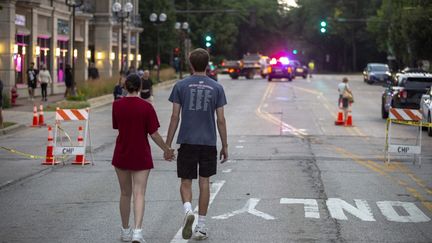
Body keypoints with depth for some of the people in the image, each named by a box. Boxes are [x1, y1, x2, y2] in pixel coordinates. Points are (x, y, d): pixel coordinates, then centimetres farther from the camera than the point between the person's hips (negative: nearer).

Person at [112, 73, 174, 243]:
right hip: (141, 156, -2)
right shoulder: (146, 107, -11)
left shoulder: (117, 105, -4)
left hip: (121, 155, 3)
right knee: (139, 194, -3)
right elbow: (154, 134, -10)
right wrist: (167, 150, 3)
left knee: (125, 193, 16)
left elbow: (117, 127, 6)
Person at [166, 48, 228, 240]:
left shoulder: (181, 86, -1)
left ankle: (188, 210, -20)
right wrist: (225, 146, 8)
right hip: (209, 143, 1)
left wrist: (168, 145, 3)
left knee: (185, 182, 8)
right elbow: (221, 120, 0)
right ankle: (201, 227, 10)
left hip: (187, 142, -1)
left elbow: (175, 117, -3)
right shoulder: (216, 88, 1)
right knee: (204, 182, 8)